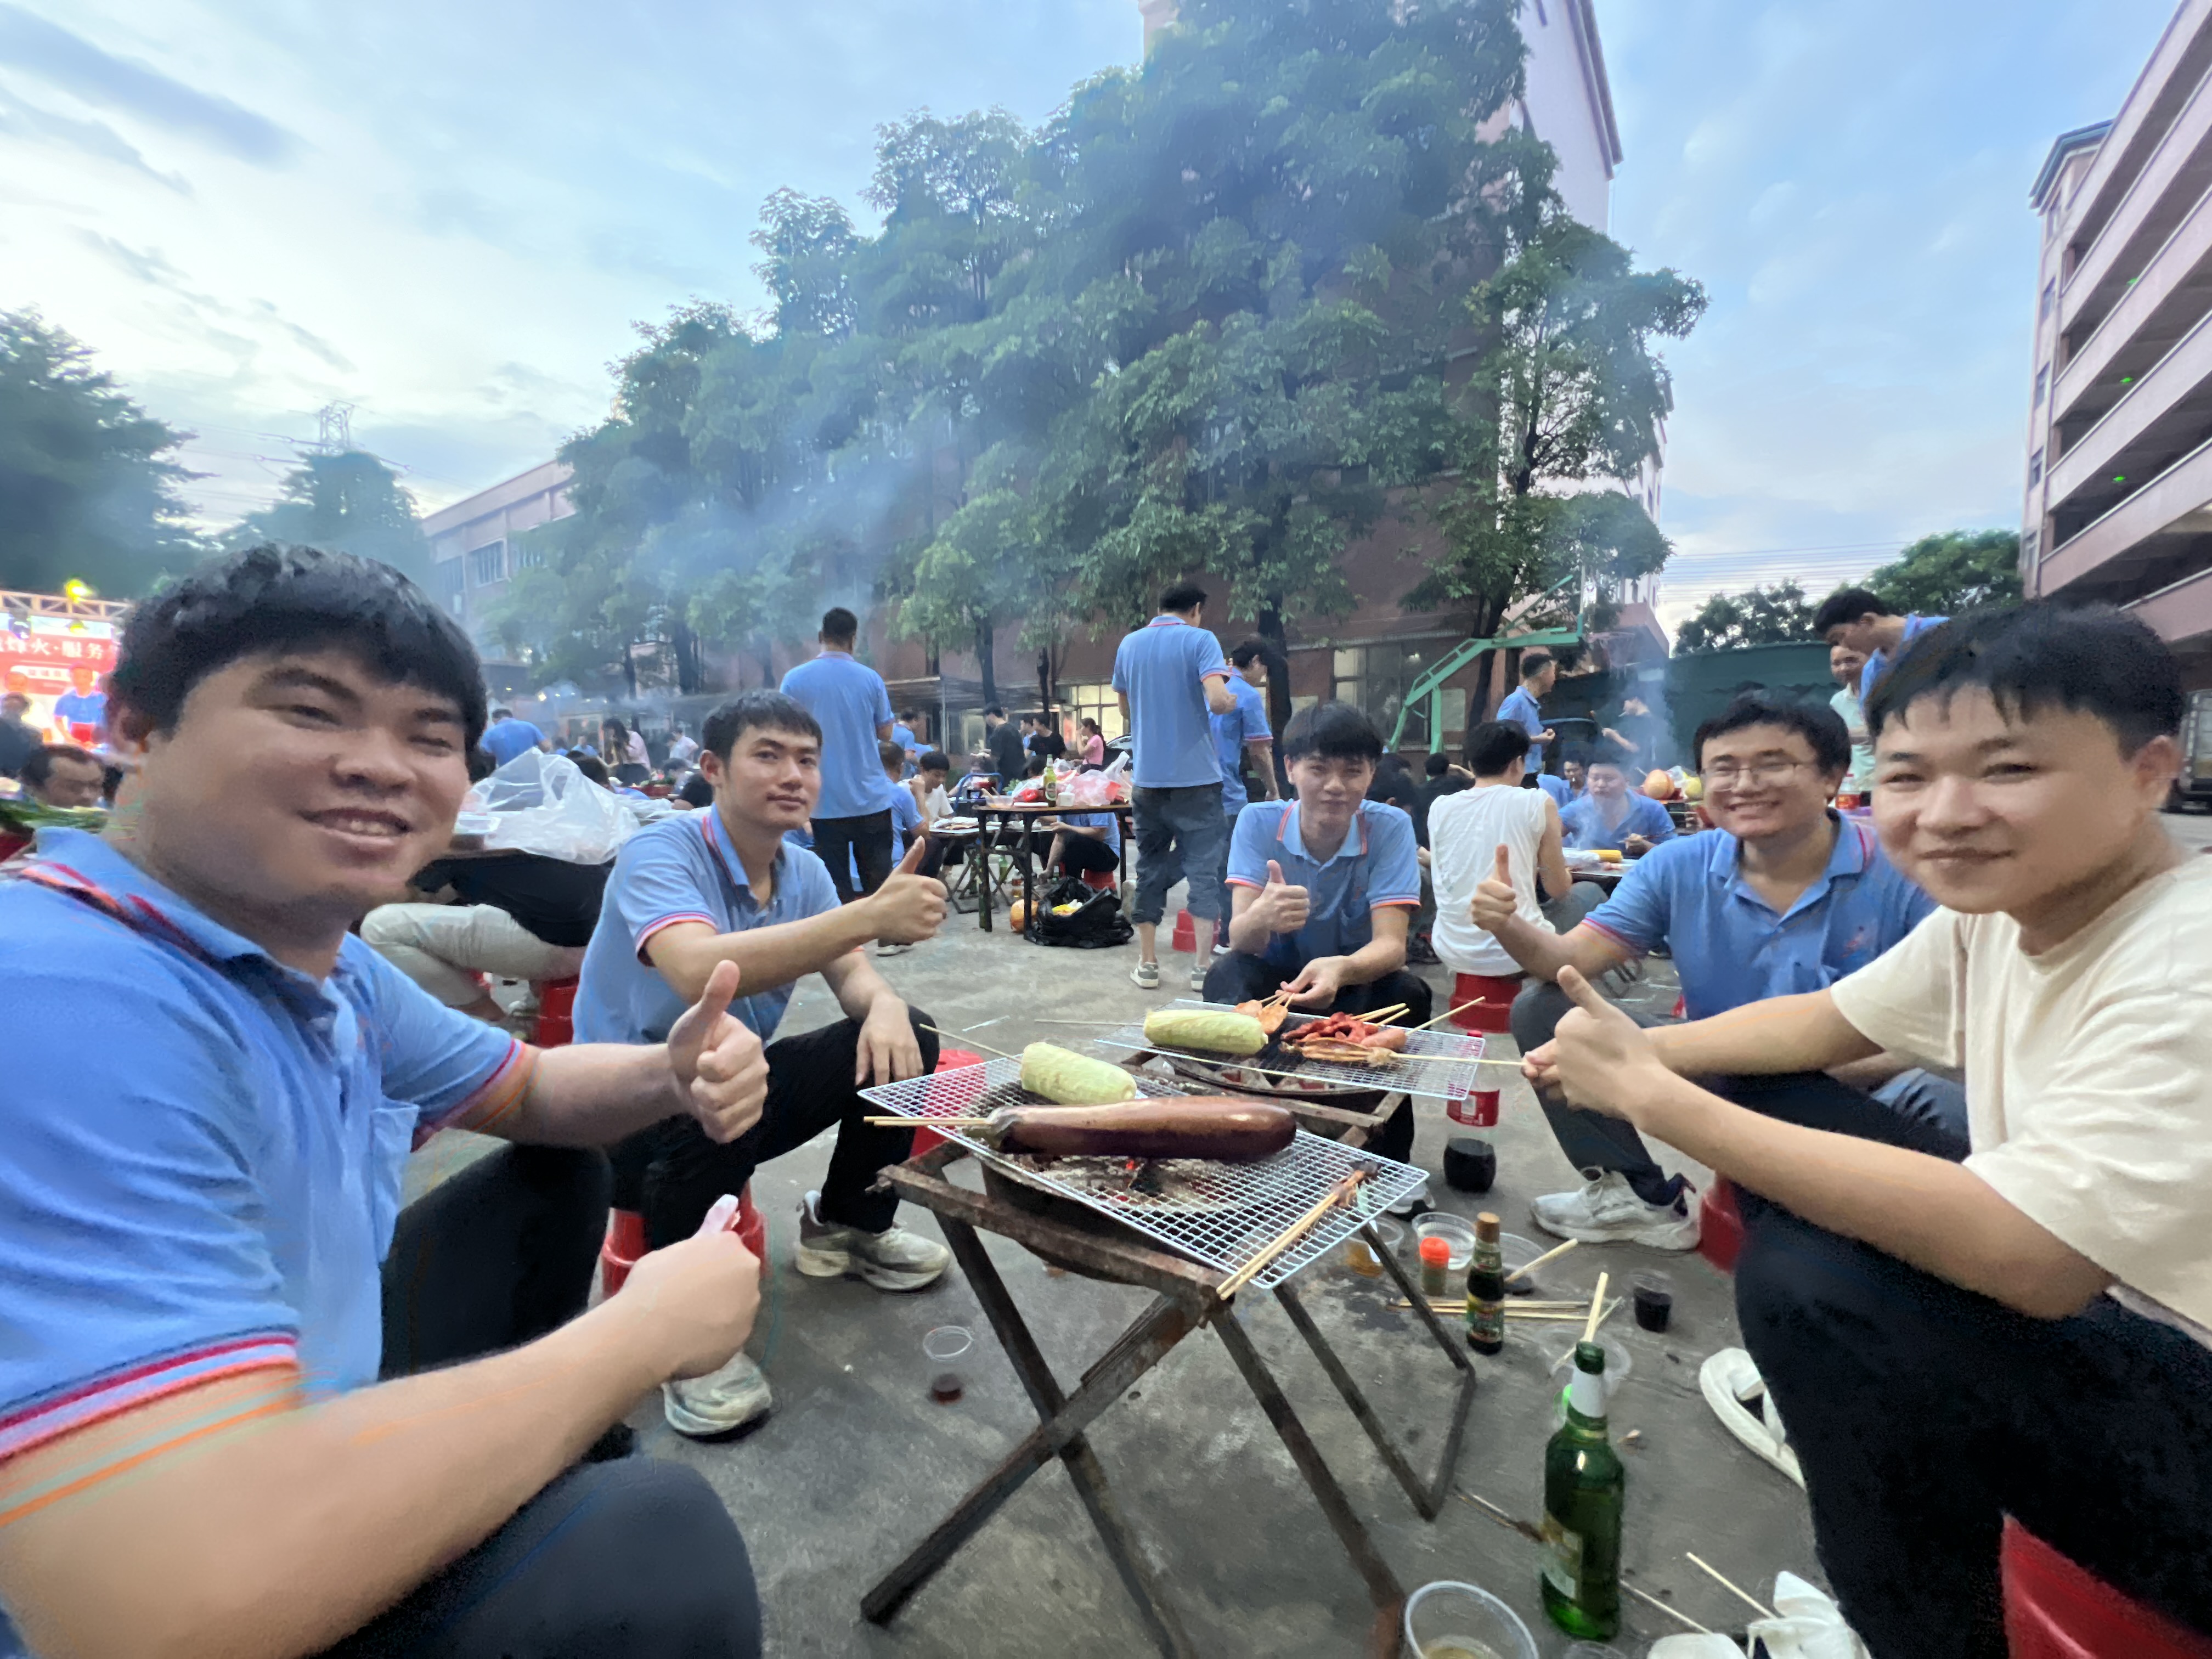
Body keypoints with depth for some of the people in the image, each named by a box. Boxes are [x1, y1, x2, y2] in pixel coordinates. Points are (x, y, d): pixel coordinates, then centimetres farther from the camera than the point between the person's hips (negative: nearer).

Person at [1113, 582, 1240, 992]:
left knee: (1151, 866, 12)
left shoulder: (1128, 645, 10)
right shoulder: (1200, 640, -5)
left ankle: (1147, 963, 14)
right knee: (1203, 867, 3)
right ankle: (1202, 966, 4)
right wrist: (1230, 697, 3)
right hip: (1195, 775, -4)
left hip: (1147, 777, 4)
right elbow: (1218, 700, -18)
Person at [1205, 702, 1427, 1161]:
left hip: (1358, 981, 1)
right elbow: (1239, 938, -24)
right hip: (1277, 978, 0)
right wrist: (1261, 917, -51)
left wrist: (1341, 969, -51)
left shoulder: (1390, 827, -16)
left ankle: (1388, 1167, -11)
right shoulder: (1258, 822, -15)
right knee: (1225, 975, -30)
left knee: (1409, 994, -30)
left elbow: (1391, 944, -26)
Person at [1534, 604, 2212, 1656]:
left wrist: (1651, 1095, -32)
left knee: (1812, 1285, -29)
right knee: (1766, 1098, 2)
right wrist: (1643, 1052, -12)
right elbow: (1824, 1020, 7)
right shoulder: (1995, 910, -4)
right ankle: (1826, 1396, 20)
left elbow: (2027, 1255, -35)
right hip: (2067, 1299, 8)